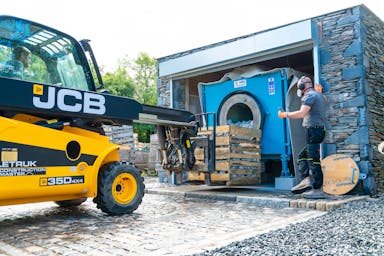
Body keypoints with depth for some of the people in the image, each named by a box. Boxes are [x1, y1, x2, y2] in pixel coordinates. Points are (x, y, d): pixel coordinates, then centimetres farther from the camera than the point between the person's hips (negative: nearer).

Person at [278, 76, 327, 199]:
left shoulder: (309, 95, -9)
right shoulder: (319, 95, 22)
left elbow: (302, 113, -22)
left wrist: (285, 114, -12)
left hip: (313, 129, -10)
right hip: (319, 130, 10)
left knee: (313, 160, -8)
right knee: (302, 156, 14)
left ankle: (317, 190, -6)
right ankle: (306, 180, 6)